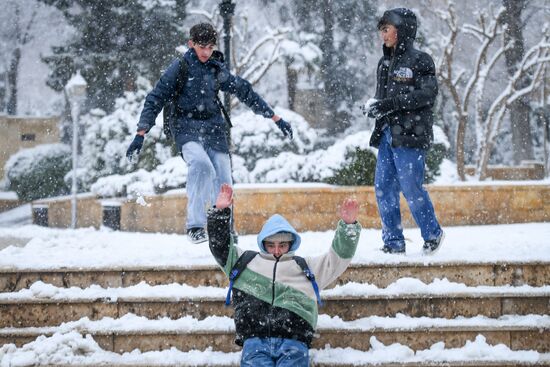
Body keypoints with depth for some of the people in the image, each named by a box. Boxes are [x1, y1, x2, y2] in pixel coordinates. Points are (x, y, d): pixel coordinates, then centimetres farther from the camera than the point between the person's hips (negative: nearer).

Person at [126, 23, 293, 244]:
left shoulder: (217, 70, 11)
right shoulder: (180, 68, -1)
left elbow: (246, 93, 18)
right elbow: (155, 100, 0)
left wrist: (276, 119, 17)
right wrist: (140, 136, -6)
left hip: (214, 130, 4)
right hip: (187, 129, -4)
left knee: (223, 184, -5)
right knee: (201, 164, -33)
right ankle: (194, 225, -29)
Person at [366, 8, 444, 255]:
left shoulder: (419, 61, -5)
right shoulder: (385, 63, 16)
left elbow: (428, 94, -14)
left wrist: (390, 103, -18)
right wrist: (374, 107, -2)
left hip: (411, 135, -7)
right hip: (387, 134, 7)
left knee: (411, 187, -6)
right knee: (383, 188, 2)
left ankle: (433, 234, 14)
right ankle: (394, 243, 10)